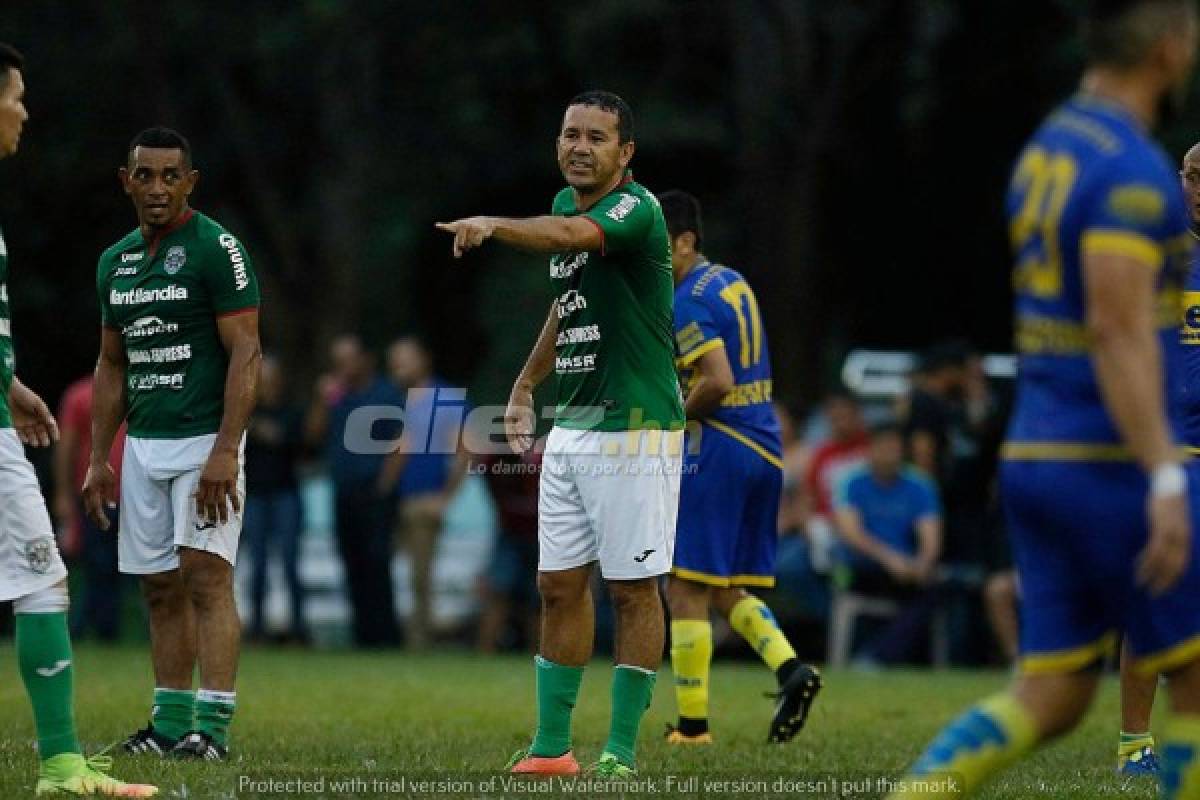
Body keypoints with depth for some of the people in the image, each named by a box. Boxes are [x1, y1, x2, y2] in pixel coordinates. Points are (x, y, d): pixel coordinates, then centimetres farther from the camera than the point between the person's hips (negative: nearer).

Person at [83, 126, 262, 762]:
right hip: (143, 444, 7)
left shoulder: (216, 249, -8)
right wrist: (98, 459, 14)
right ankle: (170, 723, 12)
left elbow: (245, 355, -13)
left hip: (205, 440, -7)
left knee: (205, 575, -13)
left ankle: (212, 725, -16)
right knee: (160, 587, 7)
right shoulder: (116, 262, 13)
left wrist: (224, 452, -20)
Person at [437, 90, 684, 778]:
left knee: (634, 589, -2)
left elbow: (573, 235, -37)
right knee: (560, 587, 8)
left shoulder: (636, 208, -14)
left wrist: (495, 224, -53)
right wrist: (526, 384, 23)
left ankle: (622, 750, 2)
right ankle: (551, 746, 14)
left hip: (636, 430, -8)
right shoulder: (566, 204, 12)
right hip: (570, 429, 8)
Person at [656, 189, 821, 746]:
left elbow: (718, 383, -24)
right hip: (765, 446, 9)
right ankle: (790, 668, -5)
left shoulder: (687, 302, -14)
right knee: (726, 592, 15)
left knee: (686, 591, -2)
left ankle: (692, 723, -1)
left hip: (718, 449, -9)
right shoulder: (732, 282, 15)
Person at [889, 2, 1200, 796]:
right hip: (1112, 465, -9)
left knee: (1049, 699, 8)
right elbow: (1119, 327, -23)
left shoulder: (1048, 149, 15)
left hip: (1037, 458, 9)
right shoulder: (1132, 168, -14)